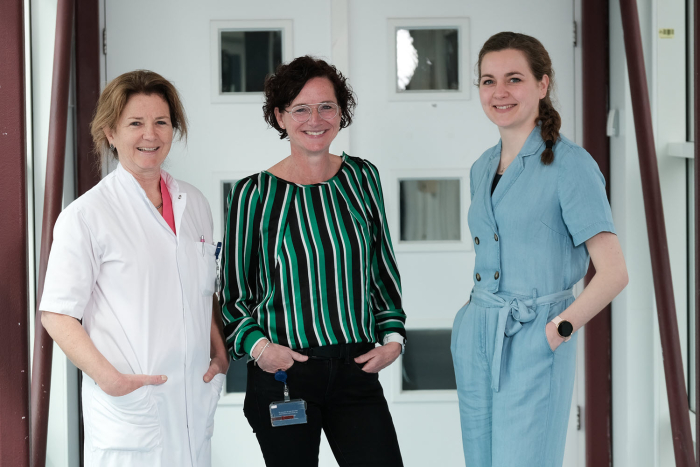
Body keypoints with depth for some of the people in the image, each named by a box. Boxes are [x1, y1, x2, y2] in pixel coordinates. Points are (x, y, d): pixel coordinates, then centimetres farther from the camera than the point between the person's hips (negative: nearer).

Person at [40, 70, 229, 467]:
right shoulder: (87, 216, -7)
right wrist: (107, 376, -19)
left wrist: (219, 353, 8)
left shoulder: (194, 204, 11)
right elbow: (57, 315, -8)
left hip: (193, 400, 5)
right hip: (129, 405, -5)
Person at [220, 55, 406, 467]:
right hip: (281, 372, -2)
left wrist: (393, 334, 5)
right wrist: (256, 345, -12)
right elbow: (234, 292, 2)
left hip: (357, 369, 2)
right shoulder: (254, 194, -4)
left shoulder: (362, 178, 6)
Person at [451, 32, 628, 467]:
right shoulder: (482, 168, 12)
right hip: (475, 340, 7)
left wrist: (557, 330, -12)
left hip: (534, 346, -7)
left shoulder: (570, 165, -10)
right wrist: (480, 319, 13)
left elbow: (614, 273, -15)